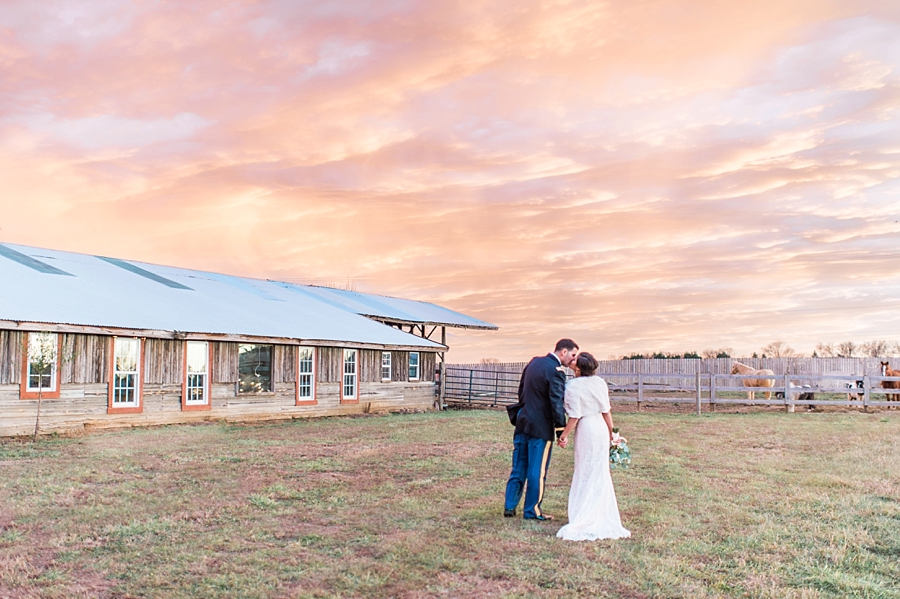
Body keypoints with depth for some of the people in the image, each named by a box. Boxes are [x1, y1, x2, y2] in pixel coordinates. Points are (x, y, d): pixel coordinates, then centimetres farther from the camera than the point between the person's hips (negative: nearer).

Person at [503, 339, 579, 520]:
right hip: (541, 427, -8)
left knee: (518, 467, 15)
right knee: (537, 471, 4)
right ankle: (532, 511, 13)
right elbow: (557, 403, -21)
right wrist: (561, 430, -17)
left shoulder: (534, 362, 9)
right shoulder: (555, 371, -17)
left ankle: (509, 506, 20)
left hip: (522, 423, 8)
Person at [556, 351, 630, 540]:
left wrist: (564, 436, -6)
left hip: (586, 429, -5)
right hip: (601, 427, 5)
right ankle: (604, 519, 20)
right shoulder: (600, 383, 1)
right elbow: (606, 411, 4)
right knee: (600, 473, 13)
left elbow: (574, 417, -15)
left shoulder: (573, 386, -15)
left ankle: (583, 522, 9)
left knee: (586, 474, 5)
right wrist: (611, 432, 14)